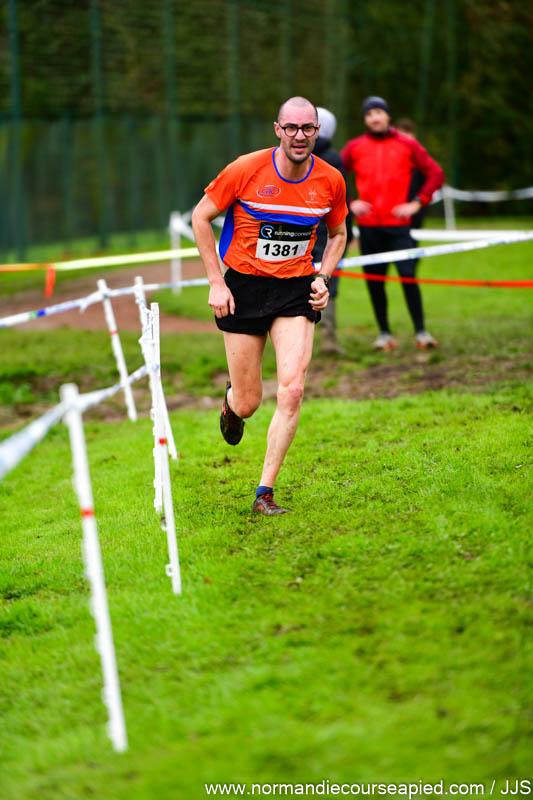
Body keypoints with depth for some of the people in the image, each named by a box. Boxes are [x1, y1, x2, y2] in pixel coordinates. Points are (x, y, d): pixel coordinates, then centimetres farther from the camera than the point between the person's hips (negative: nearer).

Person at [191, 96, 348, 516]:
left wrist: (323, 278, 0)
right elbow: (201, 217, -2)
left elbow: (338, 234, 15)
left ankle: (265, 492, -3)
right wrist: (216, 282, -7)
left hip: (296, 291, 2)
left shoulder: (331, 180, -3)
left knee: (292, 390, -14)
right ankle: (232, 401, 43)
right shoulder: (246, 170, -13)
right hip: (244, 286, -2)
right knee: (249, 402, 1)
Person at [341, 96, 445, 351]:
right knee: (374, 281, 3)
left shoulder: (407, 145, 5)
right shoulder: (354, 147, 8)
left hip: (399, 224, -2)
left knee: (408, 275, -11)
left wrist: (417, 203, -2)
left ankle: (421, 331, -3)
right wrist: (349, 203, 3)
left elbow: (435, 174, 7)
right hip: (368, 226, 2)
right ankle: (384, 333, 14)